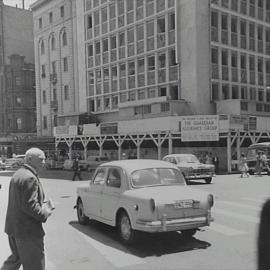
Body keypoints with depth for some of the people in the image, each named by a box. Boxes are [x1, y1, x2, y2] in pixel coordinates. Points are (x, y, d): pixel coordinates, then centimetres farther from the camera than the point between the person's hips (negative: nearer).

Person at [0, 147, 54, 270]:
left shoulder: (17, 174, 12)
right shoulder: (30, 178, -22)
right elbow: (29, 206, -26)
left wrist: (43, 205, 8)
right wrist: (46, 213, -11)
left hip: (13, 227, 10)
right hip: (27, 230, -10)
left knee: (16, 258, 26)